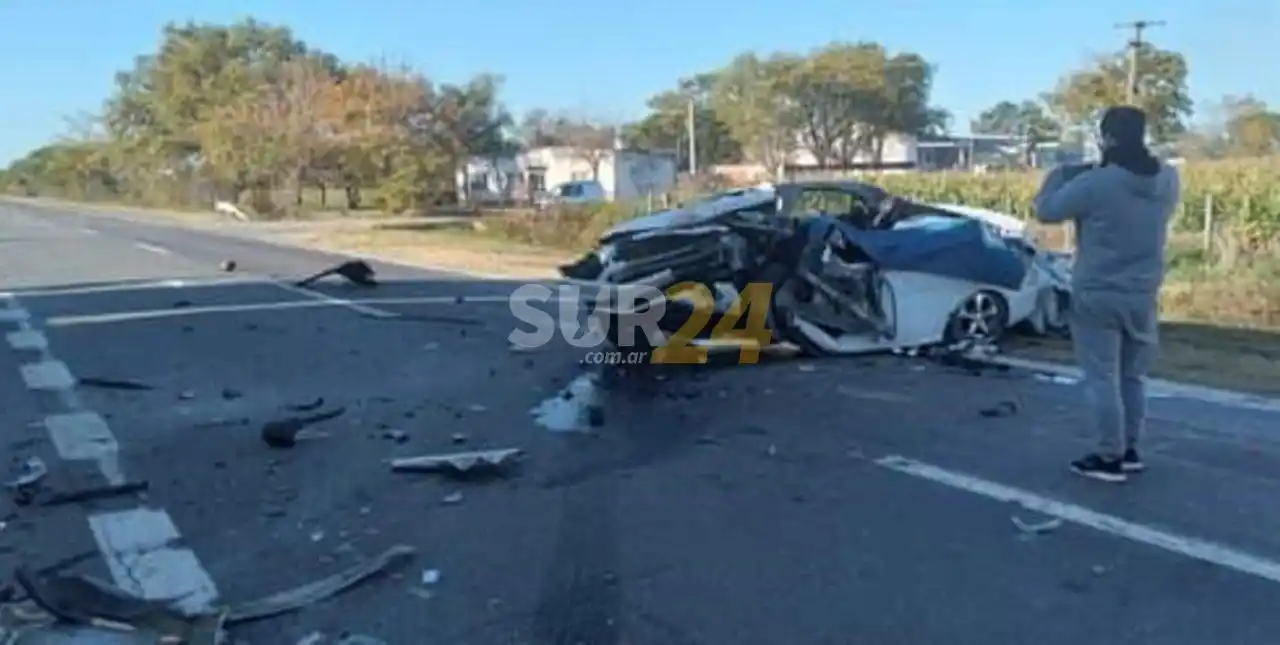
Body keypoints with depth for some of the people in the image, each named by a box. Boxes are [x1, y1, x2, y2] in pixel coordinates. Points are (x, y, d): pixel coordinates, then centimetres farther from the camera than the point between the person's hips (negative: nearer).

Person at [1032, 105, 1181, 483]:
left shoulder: (1094, 183, -17)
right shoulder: (1168, 181, 2)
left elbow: (1045, 210, -7)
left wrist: (1060, 175, 12)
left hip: (1098, 296, -6)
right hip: (1143, 296, 6)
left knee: (1102, 379, 1)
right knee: (1132, 377, 17)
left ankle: (1110, 458, 5)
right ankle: (1129, 450, 27)